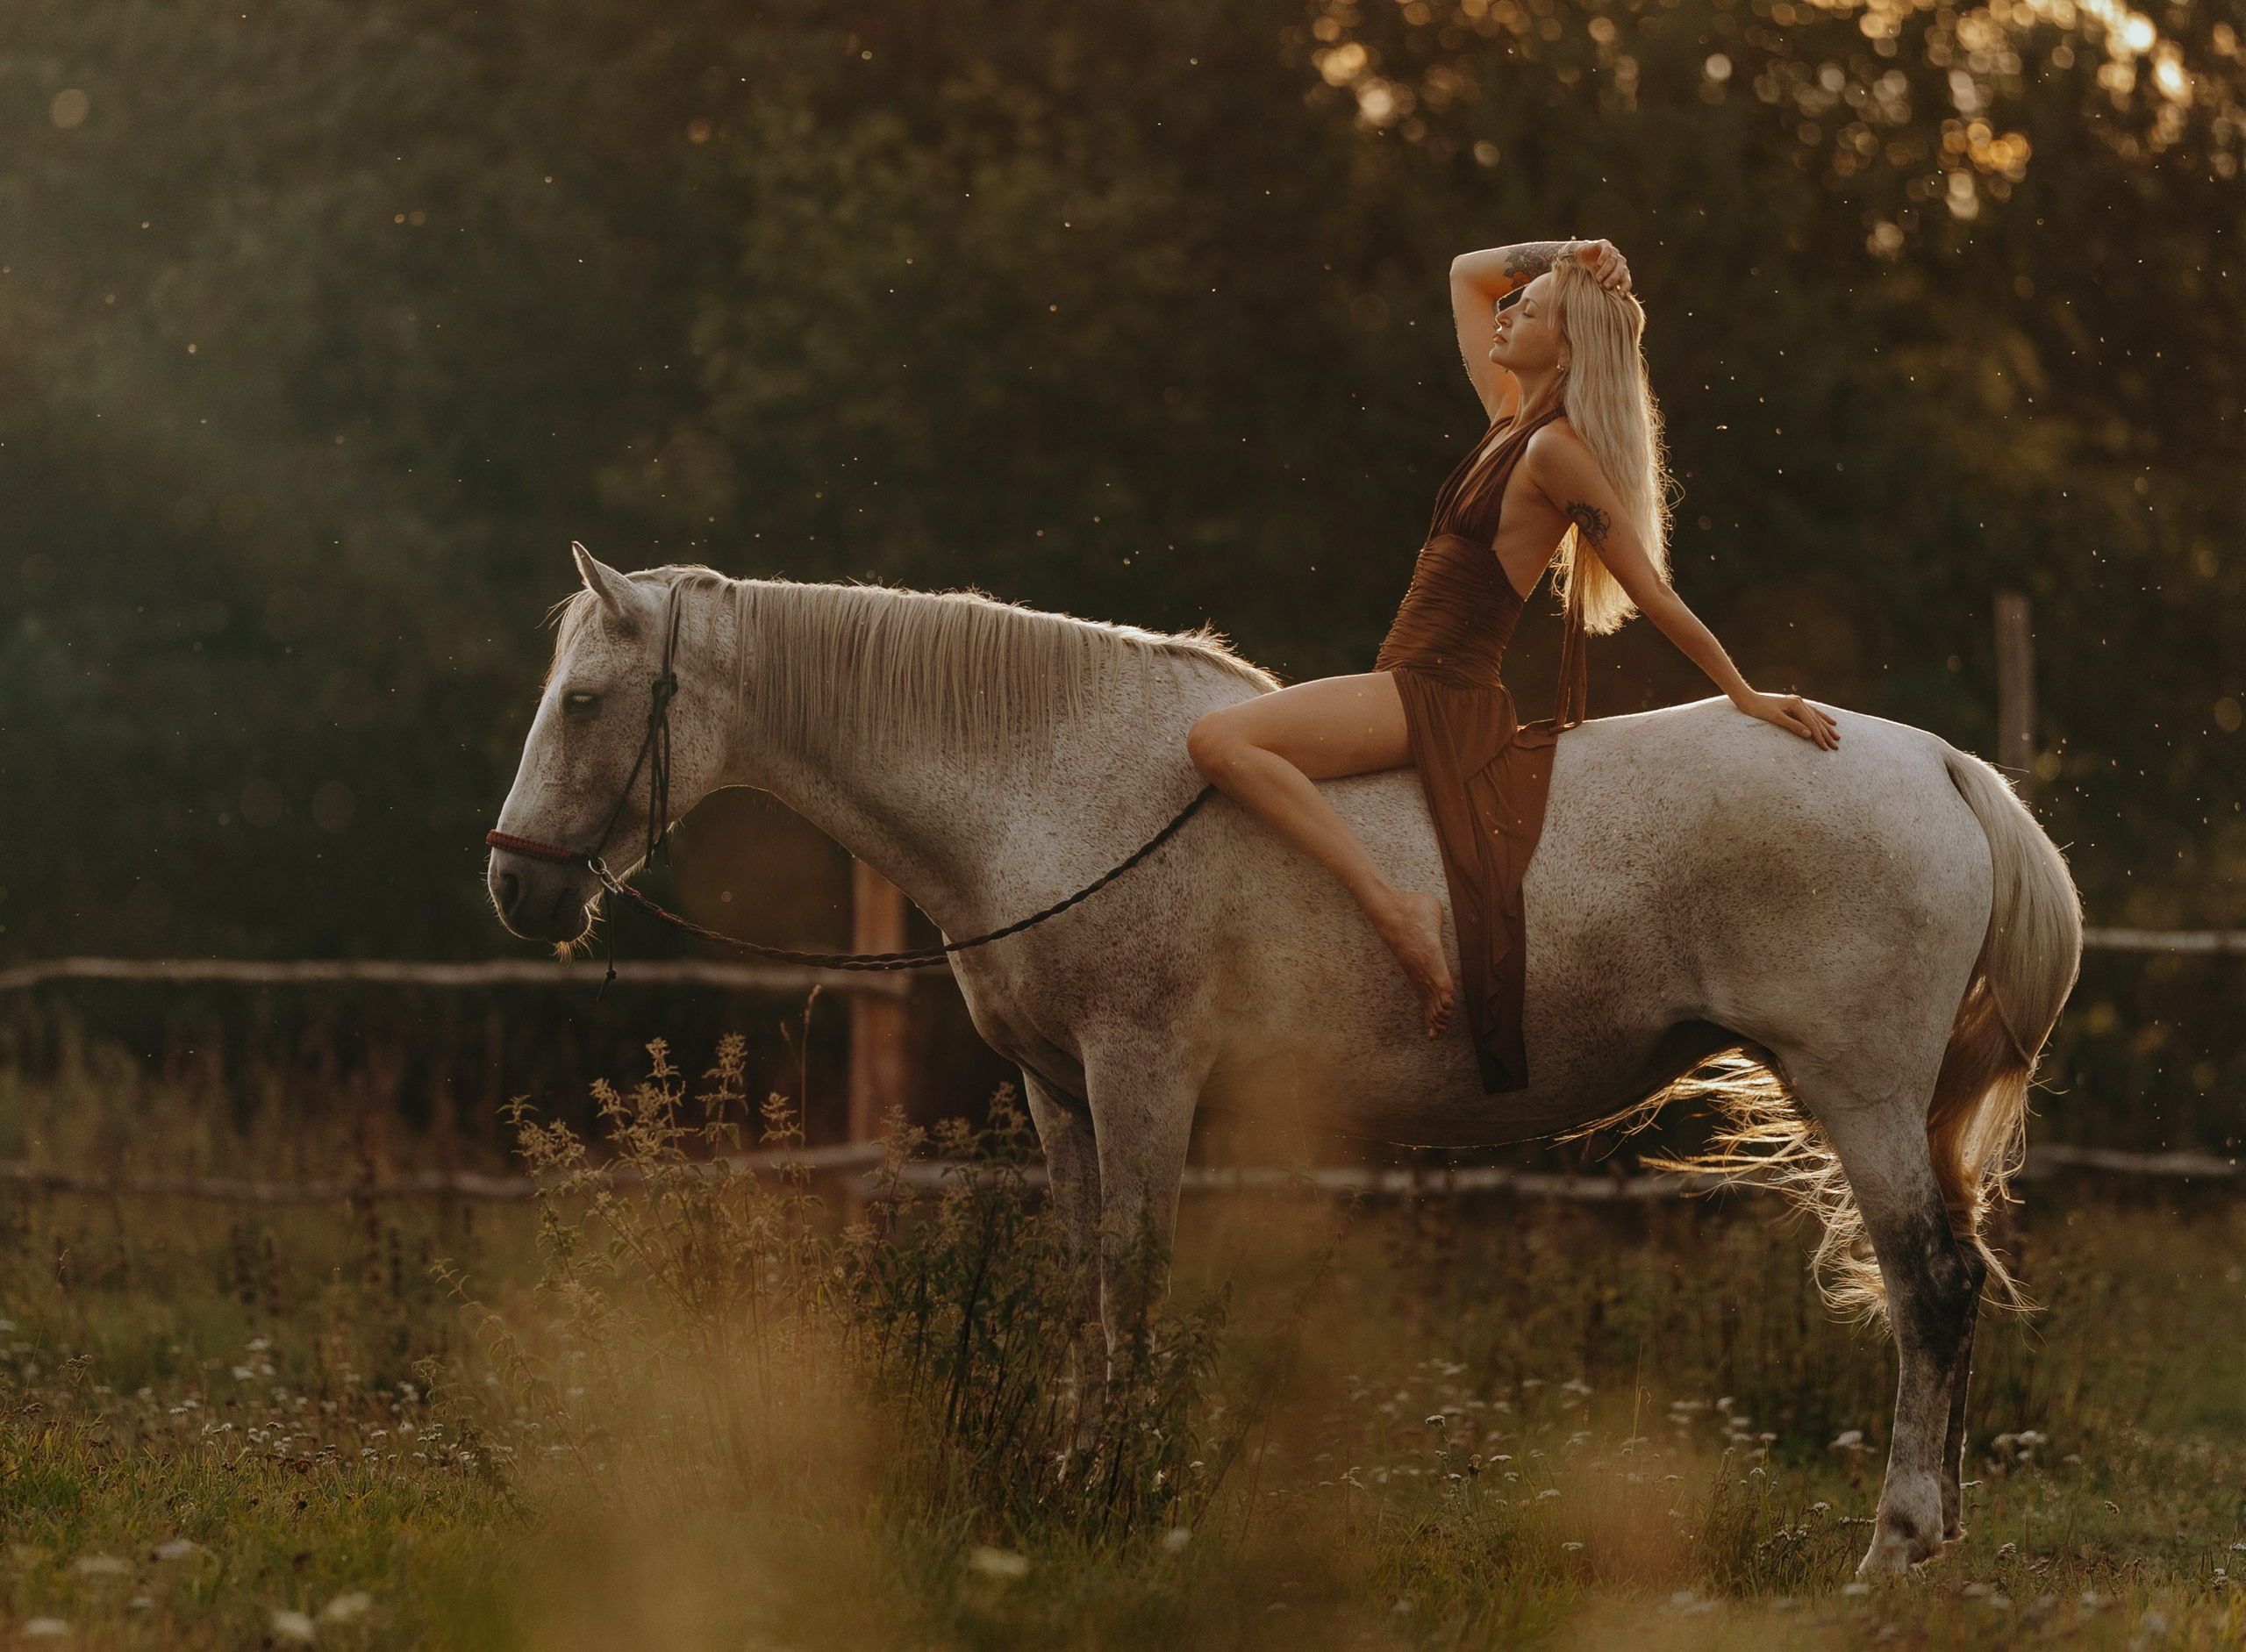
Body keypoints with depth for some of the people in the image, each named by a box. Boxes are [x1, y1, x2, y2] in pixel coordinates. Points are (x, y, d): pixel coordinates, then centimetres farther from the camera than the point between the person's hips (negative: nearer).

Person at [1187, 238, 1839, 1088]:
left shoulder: (1555, 451, -15)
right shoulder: (1510, 415, 10)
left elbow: (1652, 592, -11)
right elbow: (1468, 273, 21)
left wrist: (1746, 696, -10)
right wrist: (1560, 256, 7)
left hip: (1440, 702, -9)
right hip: (1411, 690, 9)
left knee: (1220, 739, -27)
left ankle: (1395, 905, -27)